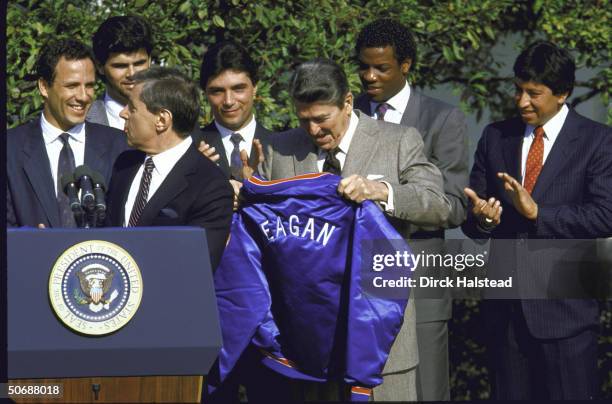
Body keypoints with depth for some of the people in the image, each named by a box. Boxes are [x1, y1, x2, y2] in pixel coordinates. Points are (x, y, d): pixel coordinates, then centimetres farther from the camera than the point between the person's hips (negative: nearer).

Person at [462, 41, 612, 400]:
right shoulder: (496, 137, 10)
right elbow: (470, 214, 9)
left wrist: (538, 212, -19)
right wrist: (481, 219, -14)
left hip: (564, 306, -4)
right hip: (505, 304, 4)